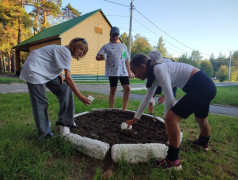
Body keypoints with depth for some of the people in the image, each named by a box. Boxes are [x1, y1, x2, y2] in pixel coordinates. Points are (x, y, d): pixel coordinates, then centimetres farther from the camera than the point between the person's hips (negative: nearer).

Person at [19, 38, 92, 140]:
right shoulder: (66, 52, -21)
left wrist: (60, 76, -5)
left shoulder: (63, 51, 9)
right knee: (41, 102, -6)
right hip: (33, 70, -9)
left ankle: (64, 120, 4)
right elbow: (68, 78, -27)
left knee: (65, 88, -1)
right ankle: (44, 133, 7)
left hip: (45, 72, 9)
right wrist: (80, 97, -26)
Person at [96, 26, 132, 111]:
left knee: (127, 88, -7)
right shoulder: (106, 46, 6)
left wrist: (129, 72, 14)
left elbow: (126, 60, 18)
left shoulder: (123, 46, 17)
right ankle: (111, 109, 15)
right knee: (112, 91, 3)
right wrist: (101, 57, -24)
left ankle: (124, 108, 7)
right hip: (112, 72, -3)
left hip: (123, 71, 3)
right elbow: (97, 57, 0)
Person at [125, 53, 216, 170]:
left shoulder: (159, 69, -20)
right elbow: (146, 99, 17)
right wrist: (135, 119, 24)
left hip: (201, 87, -10)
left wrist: (166, 115, -2)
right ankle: (203, 143, 60)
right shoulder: (154, 77, 8)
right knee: (201, 119, 31)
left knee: (171, 118, -17)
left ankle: (173, 161, -5)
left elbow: (169, 98, -21)